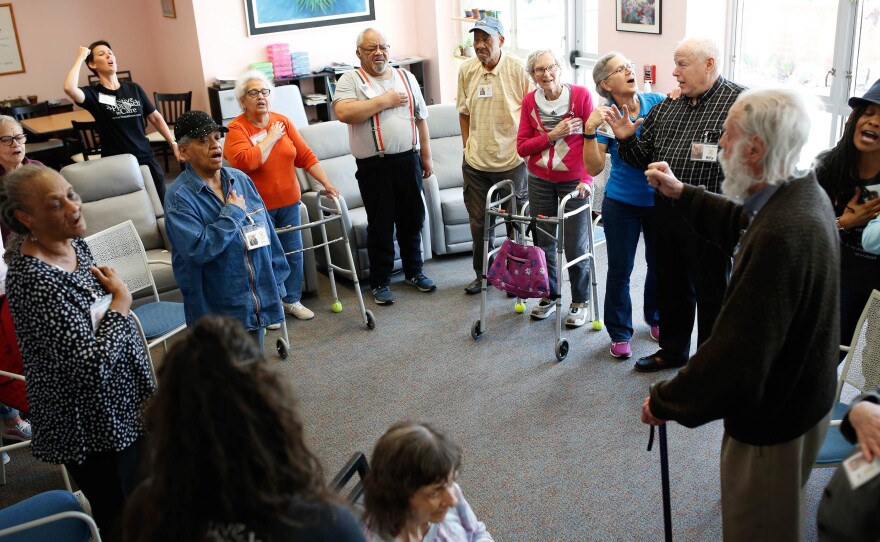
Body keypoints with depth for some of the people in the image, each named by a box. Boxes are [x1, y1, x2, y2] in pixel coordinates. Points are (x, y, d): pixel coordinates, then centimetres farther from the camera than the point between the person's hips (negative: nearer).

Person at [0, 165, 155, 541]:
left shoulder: (74, 244, -2)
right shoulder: (33, 280, -29)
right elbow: (90, 364, -32)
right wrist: (121, 300, -21)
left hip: (124, 405, 8)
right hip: (92, 426, -8)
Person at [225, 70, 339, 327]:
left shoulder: (283, 121, 4)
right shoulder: (236, 129, -10)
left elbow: (306, 156, 4)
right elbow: (246, 162, -26)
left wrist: (327, 183, 0)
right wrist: (271, 137, -17)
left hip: (288, 202, 5)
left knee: (294, 253, 10)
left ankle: (292, 300, 26)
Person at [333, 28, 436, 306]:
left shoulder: (406, 78, 11)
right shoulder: (350, 80, -3)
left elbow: (420, 119, 14)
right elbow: (344, 112, -22)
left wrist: (426, 157, 11)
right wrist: (384, 100, -16)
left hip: (408, 160, 4)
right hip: (375, 166, -4)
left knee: (412, 219, 14)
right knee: (380, 225, 4)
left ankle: (414, 271, 31)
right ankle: (380, 282, 17)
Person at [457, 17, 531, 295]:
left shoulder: (517, 69, -11)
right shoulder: (466, 69, 1)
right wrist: (467, 145, 8)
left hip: (511, 161, -4)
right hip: (475, 162, 4)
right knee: (478, 221, 13)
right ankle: (482, 273, 30)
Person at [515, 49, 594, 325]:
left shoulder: (581, 95, -8)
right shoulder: (530, 101, 1)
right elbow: (522, 146, 1)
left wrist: (587, 179, -16)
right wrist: (553, 135, -13)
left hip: (574, 181, -3)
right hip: (540, 181, 3)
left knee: (575, 247, -1)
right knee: (543, 243, 9)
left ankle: (580, 302, 19)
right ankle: (550, 296, 29)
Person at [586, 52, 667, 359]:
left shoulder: (657, 102, -6)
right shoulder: (605, 116, -9)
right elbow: (594, 167, -15)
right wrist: (590, 130, -28)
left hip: (660, 199, 2)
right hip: (622, 204, -2)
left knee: (659, 264, 15)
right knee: (619, 270, 6)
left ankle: (655, 319, 39)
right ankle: (620, 333, 22)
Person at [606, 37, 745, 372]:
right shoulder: (666, 107, 11)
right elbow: (645, 158, 15)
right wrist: (626, 140, -4)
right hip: (667, 215, 6)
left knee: (711, 293, 9)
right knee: (671, 285, 20)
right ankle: (673, 350, 39)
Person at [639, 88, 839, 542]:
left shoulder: (781, 236, -37)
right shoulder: (803, 195, -4)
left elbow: (734, 360, -34)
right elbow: (740, 227, 19)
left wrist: (664, 402, -21)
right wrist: (682, 194, 16)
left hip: (773, 419, -9)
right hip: (801, 395, 9)